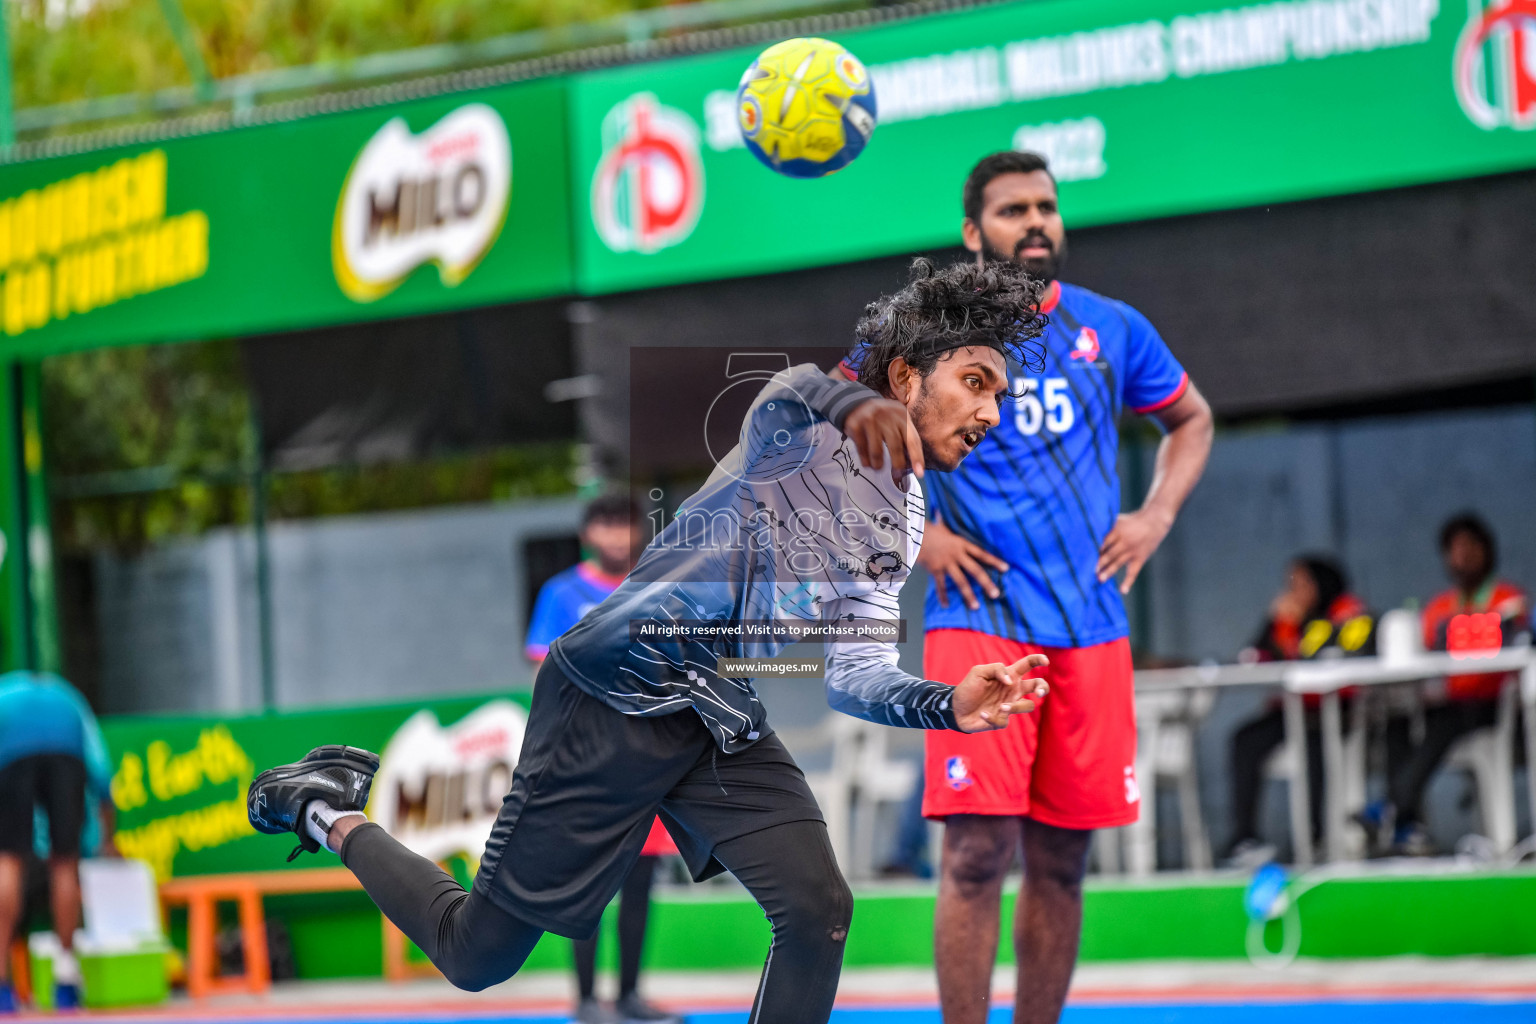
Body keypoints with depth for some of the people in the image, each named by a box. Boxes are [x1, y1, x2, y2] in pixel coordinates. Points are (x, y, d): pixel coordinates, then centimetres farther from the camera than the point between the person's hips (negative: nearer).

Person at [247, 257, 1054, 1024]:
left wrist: (949, 707, -13)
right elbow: (780, 395, -39)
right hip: (614, 698, -7)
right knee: (476, 957, 3)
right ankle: (332, 814, 28)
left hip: (722, 723, 7)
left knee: (819, 910, -15)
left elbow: (855, 672, 7)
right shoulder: (808, 423, -14)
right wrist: (847, 401, -63)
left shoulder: (899, 526, 9)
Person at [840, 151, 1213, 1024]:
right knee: (979, 852, -12)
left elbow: (1191, 419, 26)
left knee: (1061, 861, 7)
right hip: (979, 619, -3)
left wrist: (1158, 513, 10)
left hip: (1090, 623, 4)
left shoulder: (1111, 328, 10)